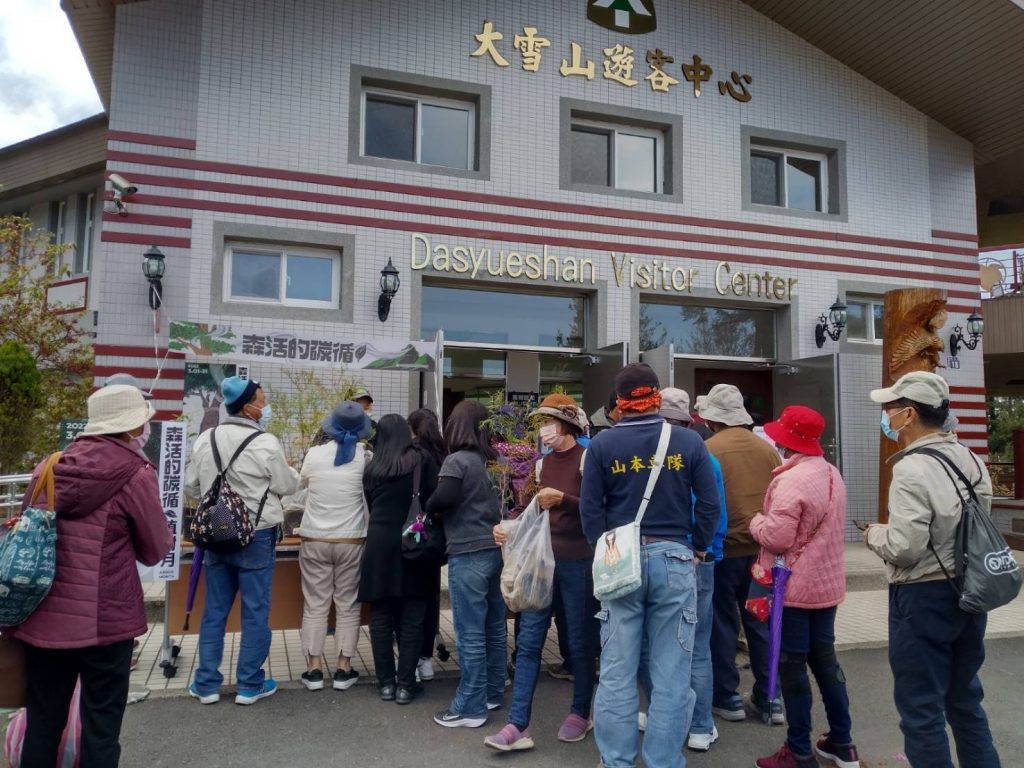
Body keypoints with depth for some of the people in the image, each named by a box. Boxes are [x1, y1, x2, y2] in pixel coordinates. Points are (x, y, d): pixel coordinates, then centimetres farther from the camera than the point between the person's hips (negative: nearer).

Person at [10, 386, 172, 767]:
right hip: (104, 620, -5)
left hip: (44, 616, 5)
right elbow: (156, 550, -5)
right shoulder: (135, 475, -12)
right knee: (100, 724, 10)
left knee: (42, 723, 18)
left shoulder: (49, 467, 3)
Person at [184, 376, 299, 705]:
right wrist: (290, 471, 14)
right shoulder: (266, 443, -16)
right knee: (255, 612, 7)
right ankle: (249, 684, 16)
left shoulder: (204, 440, 1)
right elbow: (287, 486, -7)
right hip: (256, 537, -5)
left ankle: (206, 684, 23)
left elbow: (191, 486, 9)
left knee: (214, 611, 14)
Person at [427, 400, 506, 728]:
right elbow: (499, 501, 9)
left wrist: (429, 508, -5)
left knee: (470, 634, 0)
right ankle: (492, 692, 29)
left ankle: (470, 708, 9)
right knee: (494, 627, 16)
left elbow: (444, 497, -24)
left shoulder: (457, 460, -10)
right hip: (495, 549, 7)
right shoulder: (492, 460, 8)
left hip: (468, 554, -7)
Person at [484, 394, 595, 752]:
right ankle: (518, 725, 6)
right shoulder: (542, 464, 11)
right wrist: (508, 529, 1)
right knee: (528, 640, 2)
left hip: (577, 561, -5)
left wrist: (563, 498, -24)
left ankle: (580, 713, 27)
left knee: (578, 641, 8)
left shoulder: (587, 459, -7)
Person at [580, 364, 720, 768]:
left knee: (617, 673, 9)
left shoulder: (602, 443, 0)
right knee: (671, 676, 8)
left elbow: (590, 508, -1)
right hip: (674, 560, 0)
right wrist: (697, 547, 12)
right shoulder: (688, 441, 0)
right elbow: (709, 504, 0)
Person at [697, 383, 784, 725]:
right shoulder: (767, 448, 3)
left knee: (723, 622, 9)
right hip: (761, 548, 4)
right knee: (760, 621, 14)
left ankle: (727, 696, 18)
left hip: (724, 549, -4)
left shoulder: (709, 449, -12)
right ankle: (768, 698, 20)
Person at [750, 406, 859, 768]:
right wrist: (769, 520, 14)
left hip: (795, 586, -9)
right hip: (827, 582, 9)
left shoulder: (792, 481, -23)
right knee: (825, 659, 18)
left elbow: (776, 538, -25)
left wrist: (757, 520, -5)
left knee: (792, 665, 2)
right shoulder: (833, 474, 9)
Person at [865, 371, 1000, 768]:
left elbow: (903, 549, -25)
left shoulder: (912, 469, -22)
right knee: (965, 700, 23)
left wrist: (873, 534, -7)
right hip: (969, 592, 9)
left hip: (923, 598, -8)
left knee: (921, 710, 6)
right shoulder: (972, 461, 4)